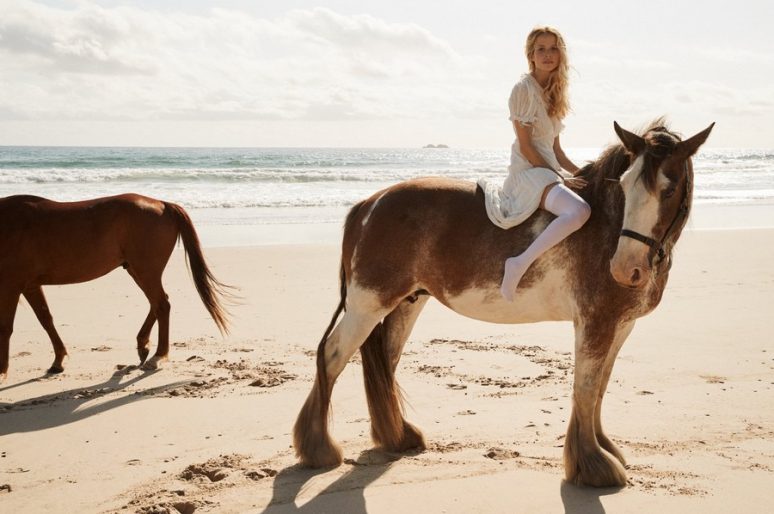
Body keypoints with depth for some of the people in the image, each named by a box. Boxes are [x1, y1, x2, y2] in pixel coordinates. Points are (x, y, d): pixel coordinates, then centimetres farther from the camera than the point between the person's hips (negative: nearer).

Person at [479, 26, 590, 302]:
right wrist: (560, 177, -14)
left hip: (549, 170, 10)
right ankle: (519, 264, -30)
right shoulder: (524, 88, -9)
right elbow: (525, 146, -14)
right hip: (528, 170, -10)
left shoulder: (552, 92, 17)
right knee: (579, 211, -35)